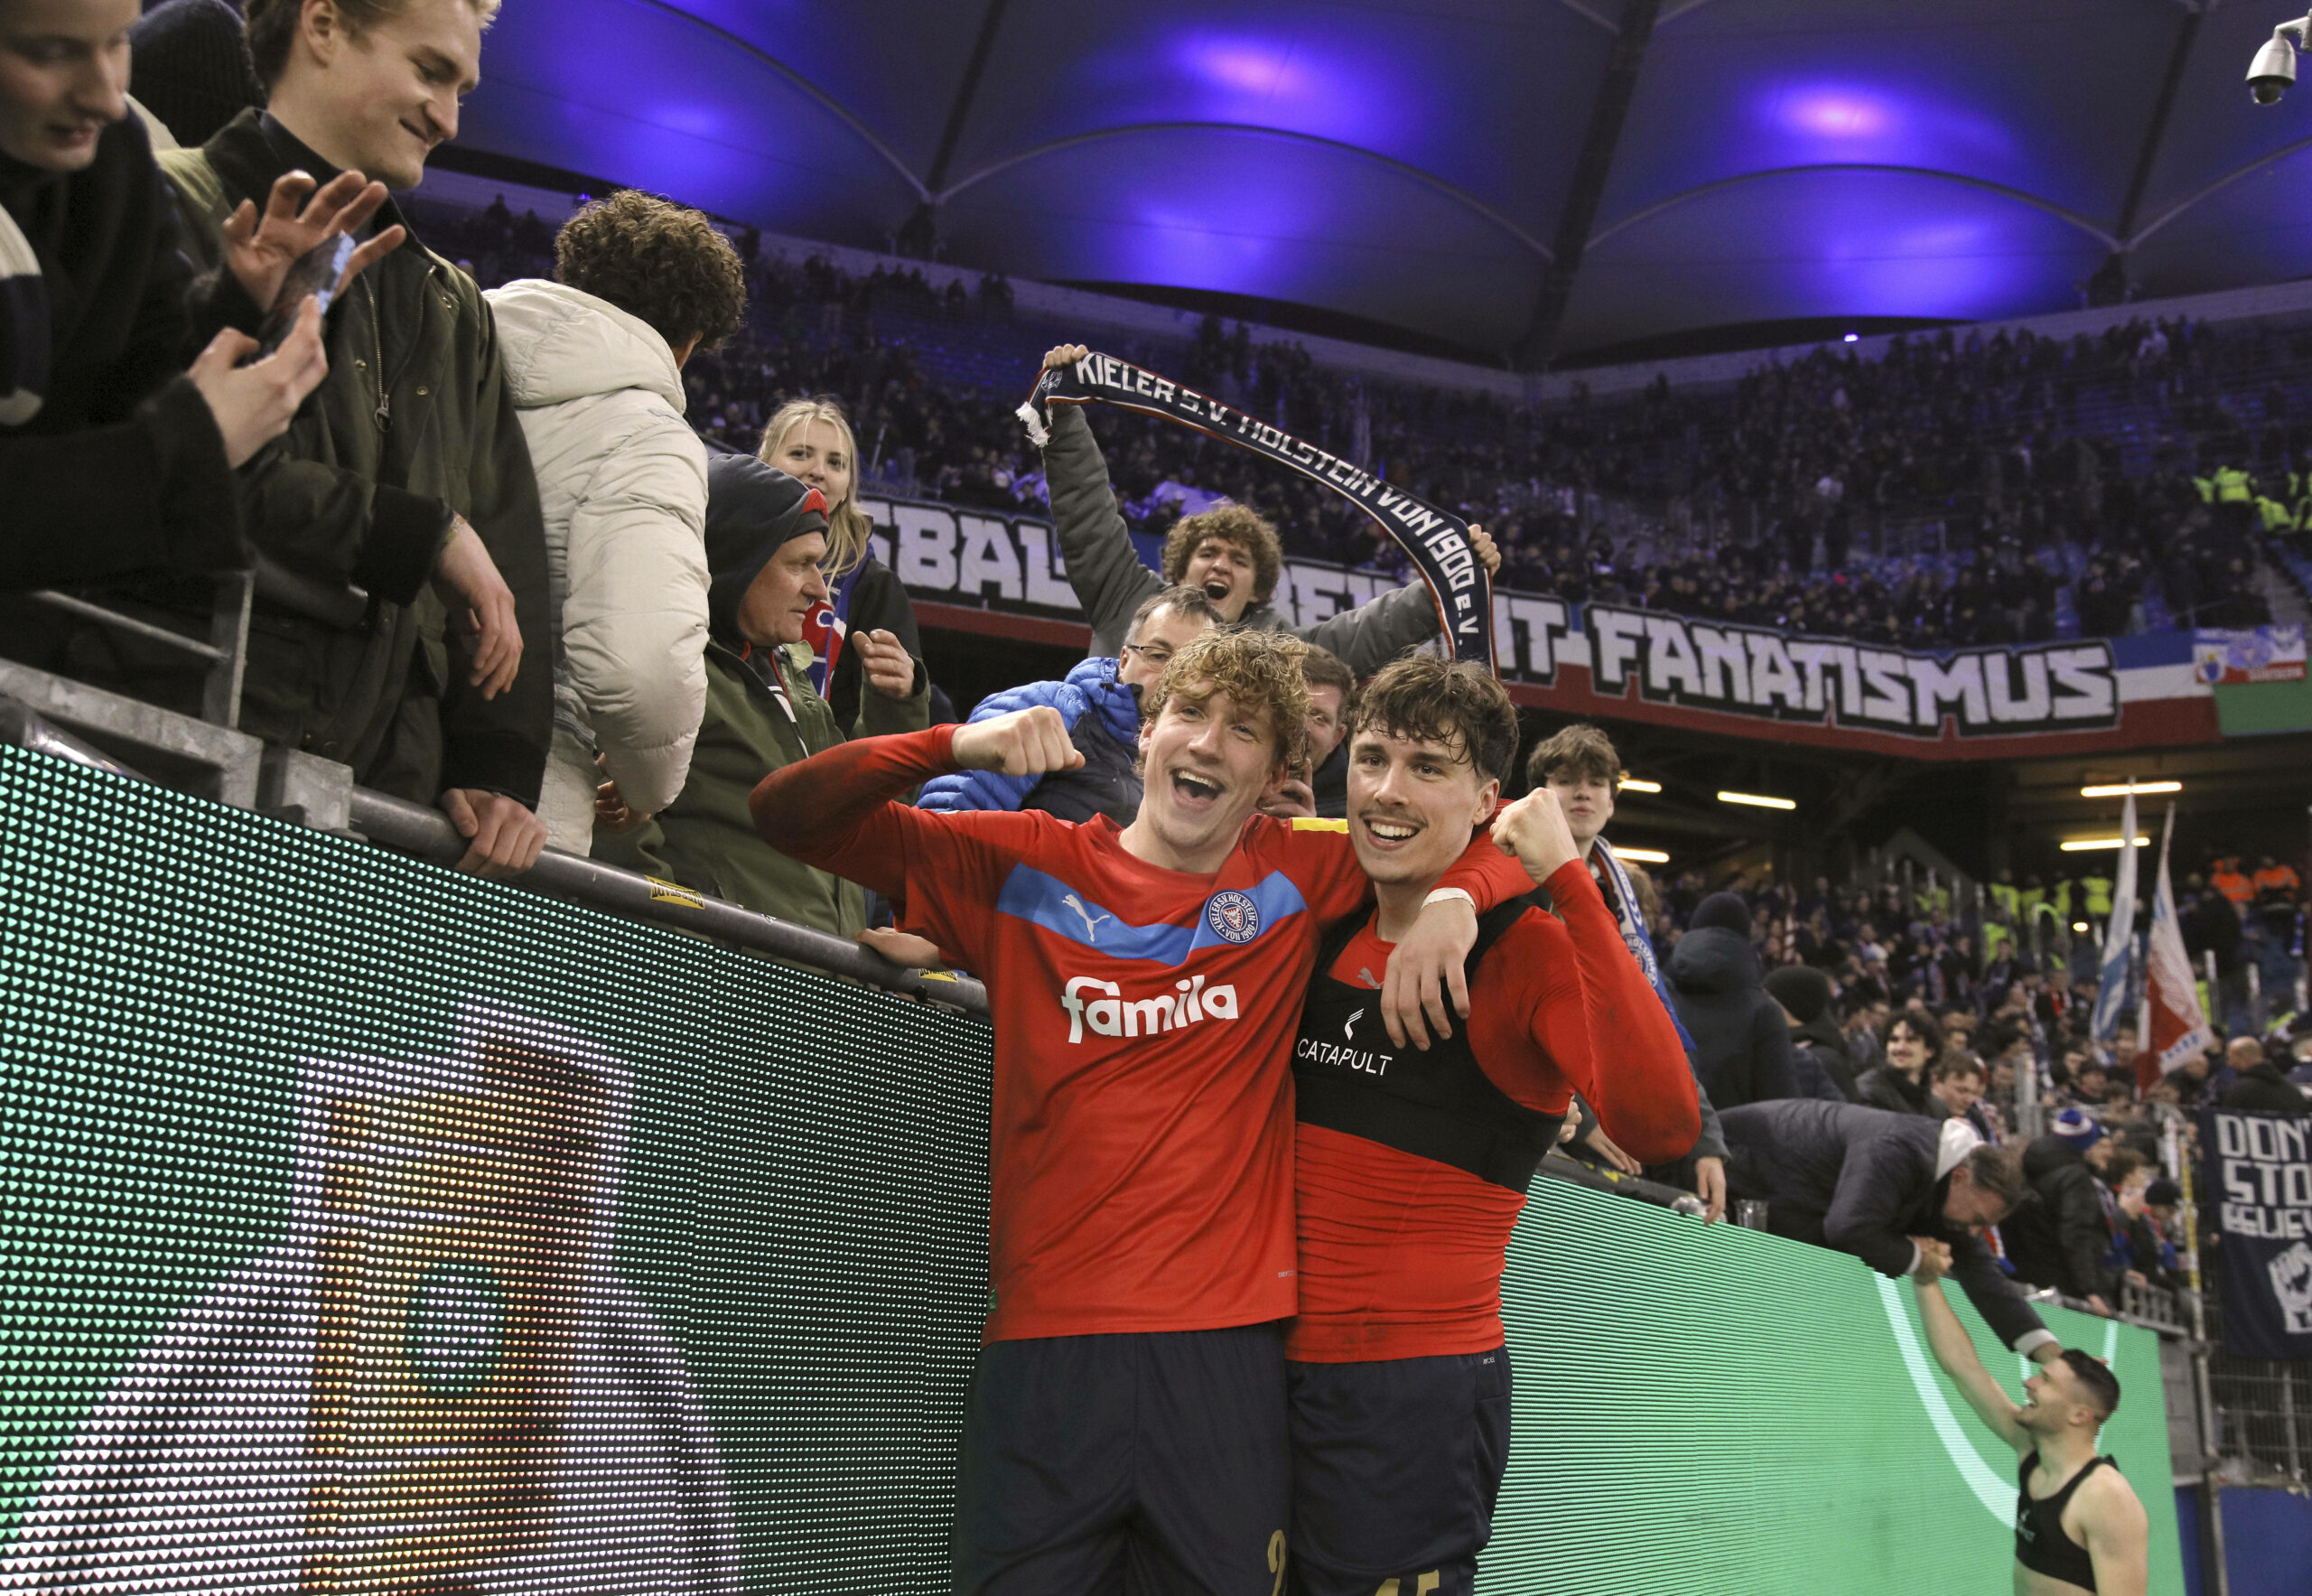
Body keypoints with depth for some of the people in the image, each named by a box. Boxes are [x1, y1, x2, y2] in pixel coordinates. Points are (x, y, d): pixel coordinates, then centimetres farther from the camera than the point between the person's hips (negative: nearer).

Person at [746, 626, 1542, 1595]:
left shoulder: (1301, 873, 8)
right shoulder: (1025, 864, 7)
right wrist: (958, 745, -9)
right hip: (1043, 1340, 0)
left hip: (1229, 1342, 0)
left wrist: (1451, 902, -9)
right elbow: (790, 815, 6)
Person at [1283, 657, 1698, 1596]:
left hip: (1417, 1386, -6)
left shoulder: (1526, 951, -11)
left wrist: (1568, 882, -29)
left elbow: (1660, 1128, -29)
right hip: (1282, 1366, 6)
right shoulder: (1325, 932, 6)